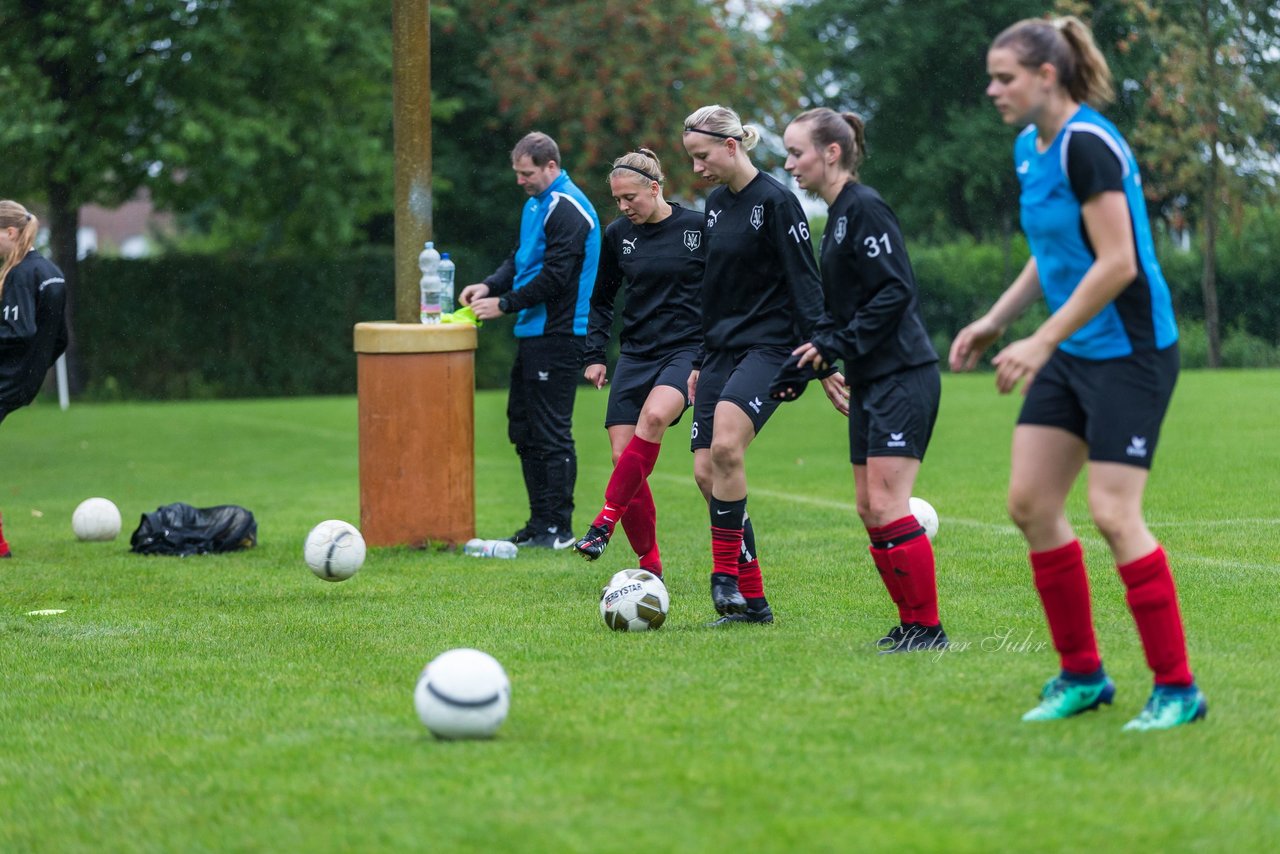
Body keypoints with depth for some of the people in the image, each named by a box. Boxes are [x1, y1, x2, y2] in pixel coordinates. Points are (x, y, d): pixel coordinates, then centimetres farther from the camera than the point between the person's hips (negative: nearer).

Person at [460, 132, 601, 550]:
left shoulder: (567, 210, -15)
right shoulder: (536, 205, 16)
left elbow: (555, 277, -20)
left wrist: (505, 304, -16)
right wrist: (490, 286, 3)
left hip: (557, 337, -10)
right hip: (532, 333, 10)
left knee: (551, 432, -7)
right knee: (523, 429, 12)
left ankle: (559, 528, -3)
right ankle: (540, 523, 18)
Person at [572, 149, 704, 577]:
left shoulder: (698, 228, -5)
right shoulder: (618, 235, 7)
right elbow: (601, 300, 19)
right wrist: (594, 354, 10)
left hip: (687, 350, -5)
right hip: (635, 355, 5)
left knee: (654, 415, -34)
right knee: (624, 457, -6)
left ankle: (605, 522, -31)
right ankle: (650, 564, 5)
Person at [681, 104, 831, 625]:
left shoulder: (774, 201, -10)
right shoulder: (716, 203, 14)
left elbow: (805, 284, -12)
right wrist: (700, 362, 23)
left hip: (768, 348, -8)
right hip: (721, 350, 8)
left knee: (725, 446, -30)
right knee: (705, 472, -2)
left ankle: (727, 573, -18)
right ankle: (751, 601, 4)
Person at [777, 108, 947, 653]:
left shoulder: (864, 209, -13)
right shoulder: (838, 216, 16)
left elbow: (895, 292, -20)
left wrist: (835, 346, -17)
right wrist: (807, 366, 13)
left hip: (901, 378, -10)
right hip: (870, 383, 10)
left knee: (886, 506, -12)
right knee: (870, 511, 9)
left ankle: (926, 626, -6)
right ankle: (911, 624, 15)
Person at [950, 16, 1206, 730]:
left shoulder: (1088, 144, -19)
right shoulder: (1029, 149, 10)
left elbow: (1117, 262, -23)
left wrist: (1041, 342, -23)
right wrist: (995, 322, 14)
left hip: (1130, 351, -9)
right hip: (1072, 353, 9)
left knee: (1113, 513, -12)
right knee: (1030, 501, 4)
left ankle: (1178, 689, -2)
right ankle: (1082, 674, 14)